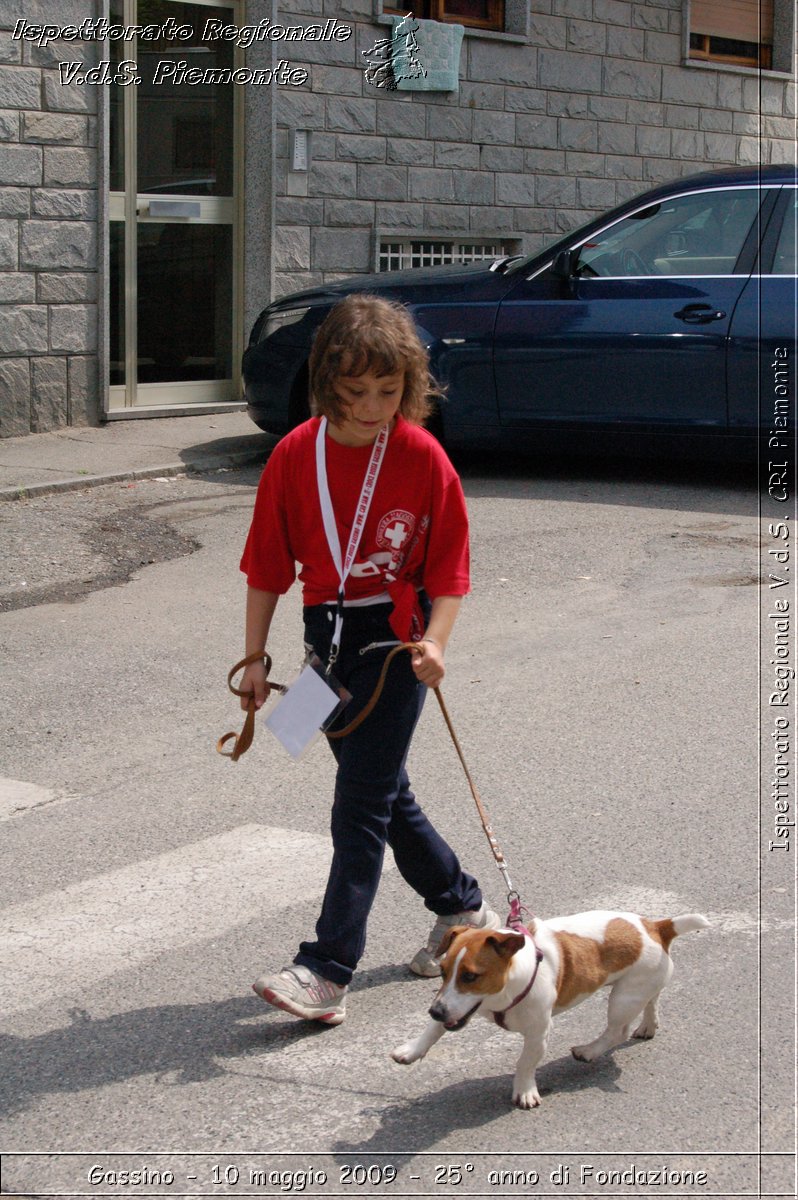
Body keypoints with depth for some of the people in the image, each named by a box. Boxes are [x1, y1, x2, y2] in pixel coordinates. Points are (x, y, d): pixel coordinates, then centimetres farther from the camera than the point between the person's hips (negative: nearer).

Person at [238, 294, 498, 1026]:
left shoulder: (423, 458, -12)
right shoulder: (296, 456, -4)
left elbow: (449, 568, -7)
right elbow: (268, 566, 3)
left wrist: (435, 642, -22)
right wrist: (256, 657, 2)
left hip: (396, 640, -5)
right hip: (328, 636, 5)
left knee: (360, 806, -9)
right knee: (386, 796, 17)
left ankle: (327, 972, -8)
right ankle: (464, 911, 37)